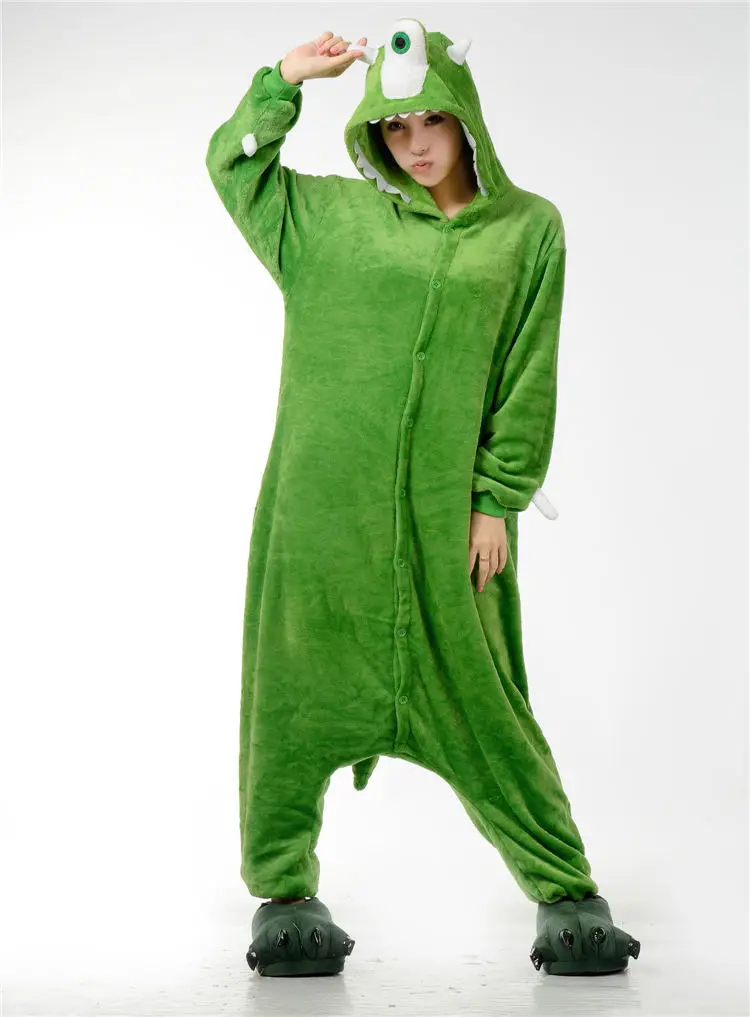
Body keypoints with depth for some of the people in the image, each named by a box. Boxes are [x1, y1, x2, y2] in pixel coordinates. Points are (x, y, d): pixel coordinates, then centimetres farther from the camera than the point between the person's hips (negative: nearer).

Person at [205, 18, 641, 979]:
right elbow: (232, 162, 22)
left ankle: (567, 897, 10)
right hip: (320, 500, 2)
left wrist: (497, 503, -3)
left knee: (478, 702, -1)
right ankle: (284, 896, 14)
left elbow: (528, 380, 3)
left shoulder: (527, 228, 6)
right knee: (296, 691, 2)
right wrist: (285, 78, 8)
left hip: (440, 510, -2)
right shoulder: (332, 214, 11)